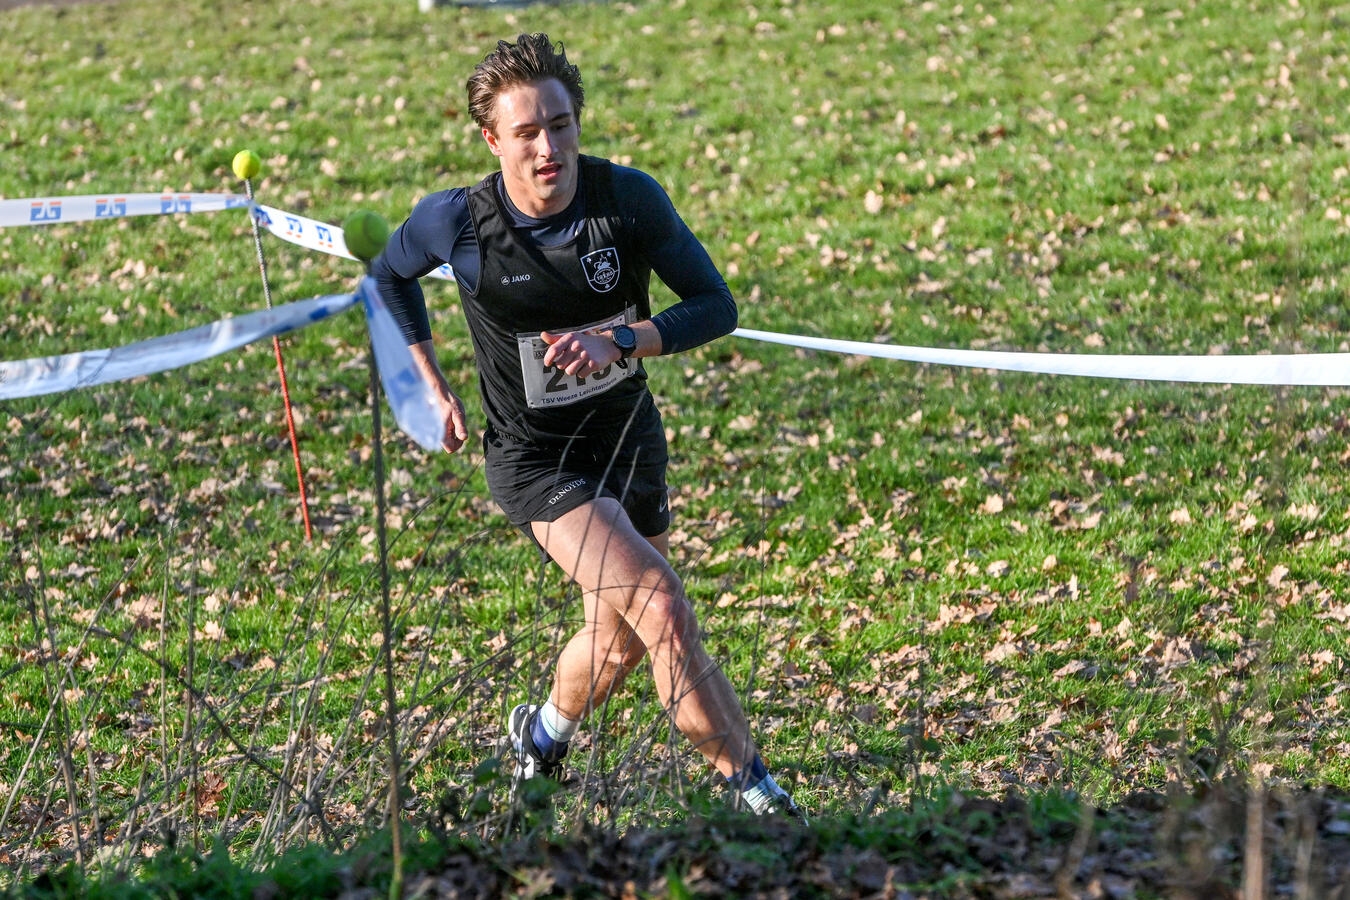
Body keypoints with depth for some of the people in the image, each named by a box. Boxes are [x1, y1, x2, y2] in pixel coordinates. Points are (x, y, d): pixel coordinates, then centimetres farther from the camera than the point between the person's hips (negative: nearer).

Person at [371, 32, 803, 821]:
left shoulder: (629, 196, -16)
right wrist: (432, 385, 3)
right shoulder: (459, 221, -18)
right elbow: (390, 273, 4)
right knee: (664, 610, -21)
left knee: (625, 640, 19)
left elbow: (717, 306, -12)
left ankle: (544, 733, 50)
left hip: (630, 437, 4)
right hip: (537, 459, -4)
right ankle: (751, 785, -9)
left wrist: (621, 342, -27)